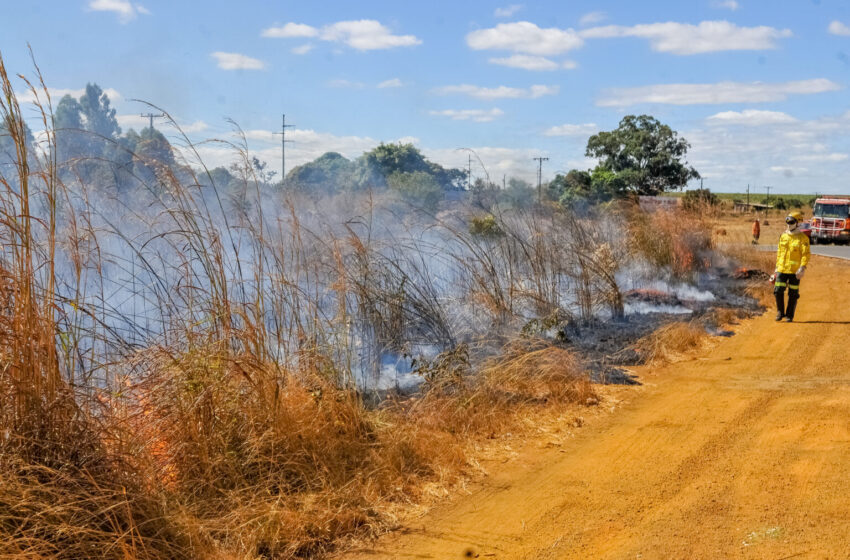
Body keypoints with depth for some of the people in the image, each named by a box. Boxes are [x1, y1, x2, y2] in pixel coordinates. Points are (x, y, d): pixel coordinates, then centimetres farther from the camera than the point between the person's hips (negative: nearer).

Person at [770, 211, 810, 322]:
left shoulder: (802, 238, -6)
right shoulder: (783, 236, 10)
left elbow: (806, 254, -10)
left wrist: (802, 268, -19)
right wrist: (777, 266, 16)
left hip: (794, 271, -4)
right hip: (782, 269, 4)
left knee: (793, 294, 3)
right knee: (778, 291, -3)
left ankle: (789, 315, 13)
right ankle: (780, 312, 14)